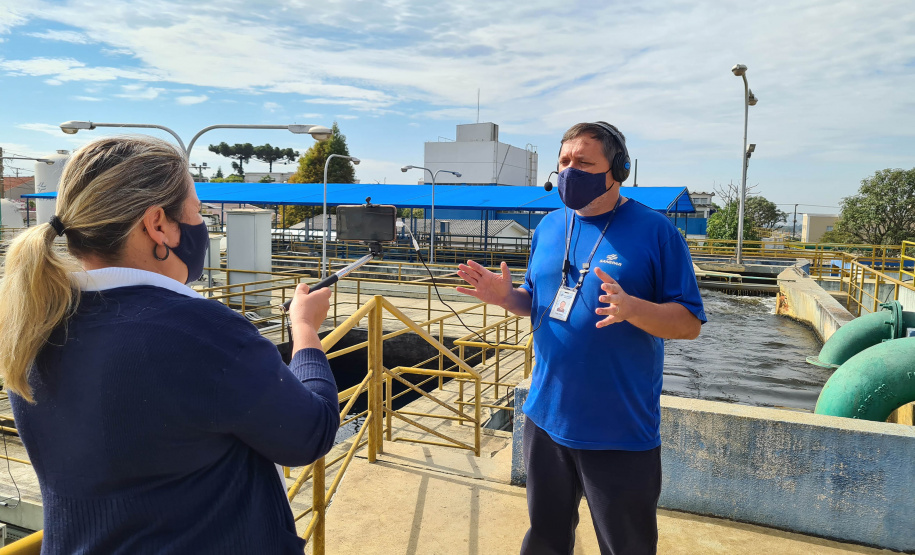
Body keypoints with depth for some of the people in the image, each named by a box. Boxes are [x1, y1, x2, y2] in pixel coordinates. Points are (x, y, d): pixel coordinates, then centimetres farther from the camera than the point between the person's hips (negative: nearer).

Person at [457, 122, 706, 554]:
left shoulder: (654, 231, -10)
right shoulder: (549, 227, 6)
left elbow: (690, 323, -11)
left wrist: (632, 308, -29)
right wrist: (505, 296, -6)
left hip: (621, 433, -5)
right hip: (546, 418, 5)